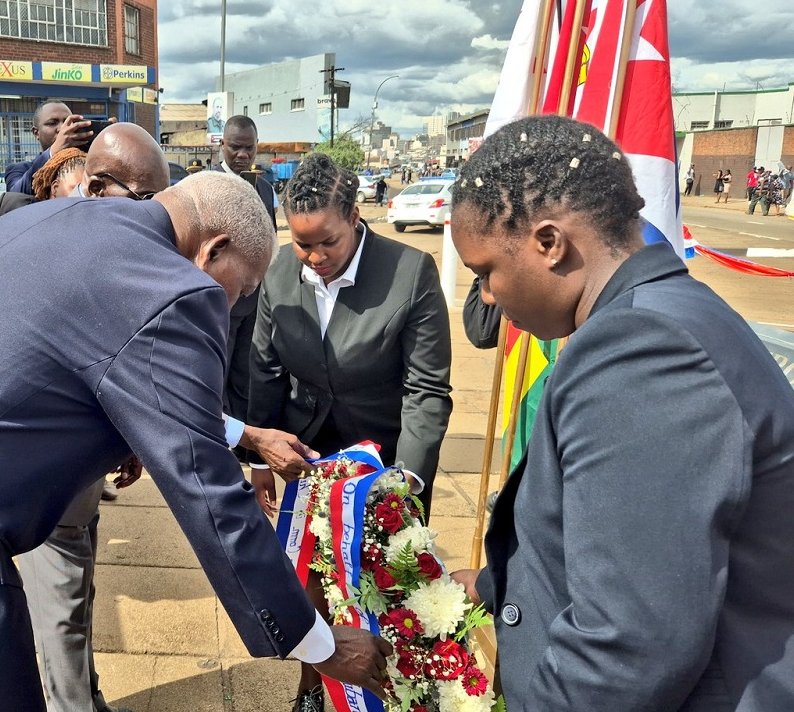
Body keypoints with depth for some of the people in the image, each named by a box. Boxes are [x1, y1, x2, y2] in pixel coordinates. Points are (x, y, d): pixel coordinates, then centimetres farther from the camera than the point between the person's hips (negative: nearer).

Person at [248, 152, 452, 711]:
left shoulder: (412, 273, -20)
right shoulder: (281, 271, -7)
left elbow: (428, 392, -15)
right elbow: (266, 371, 3)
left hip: (388, 459, -3)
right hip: (309, 455, 4)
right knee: (309, 575, 15)